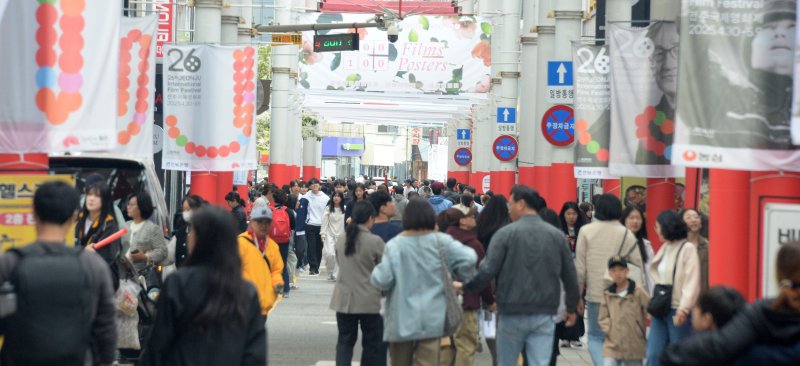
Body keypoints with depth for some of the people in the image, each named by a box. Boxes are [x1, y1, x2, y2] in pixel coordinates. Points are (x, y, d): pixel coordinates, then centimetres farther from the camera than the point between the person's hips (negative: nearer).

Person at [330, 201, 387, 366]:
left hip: (344, 299, 4)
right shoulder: (375, 241, -13)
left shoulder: (341, 240, 2)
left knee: (345, 341, 10)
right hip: (368, 301, -4)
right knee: (371, 343, 8)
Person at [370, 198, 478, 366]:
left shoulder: (394, 245, -9)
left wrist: (376, 271, 7)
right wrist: (460, 279, 7)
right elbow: (469, 259, -11)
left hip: (402, 319, 0)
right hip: (432, 320, 0)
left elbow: (381, 280, -15)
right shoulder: (441, 242, -4)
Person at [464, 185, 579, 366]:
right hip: (544, 315, 2)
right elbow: (570, 275, 9)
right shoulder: (557, 235, 4)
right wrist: (572, 308, 22)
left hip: (512, 314, -2)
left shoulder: (505, 233, -7)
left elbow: (487, 271, -12)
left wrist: (465, 286, 5)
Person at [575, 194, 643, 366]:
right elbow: (639, 265, -2)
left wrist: (577, 294, 7)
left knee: (596, 336, 9)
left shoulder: (586, 231, -1)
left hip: (595, 293, -1)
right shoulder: (626, 233, -1)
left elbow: (580, 266, -1)